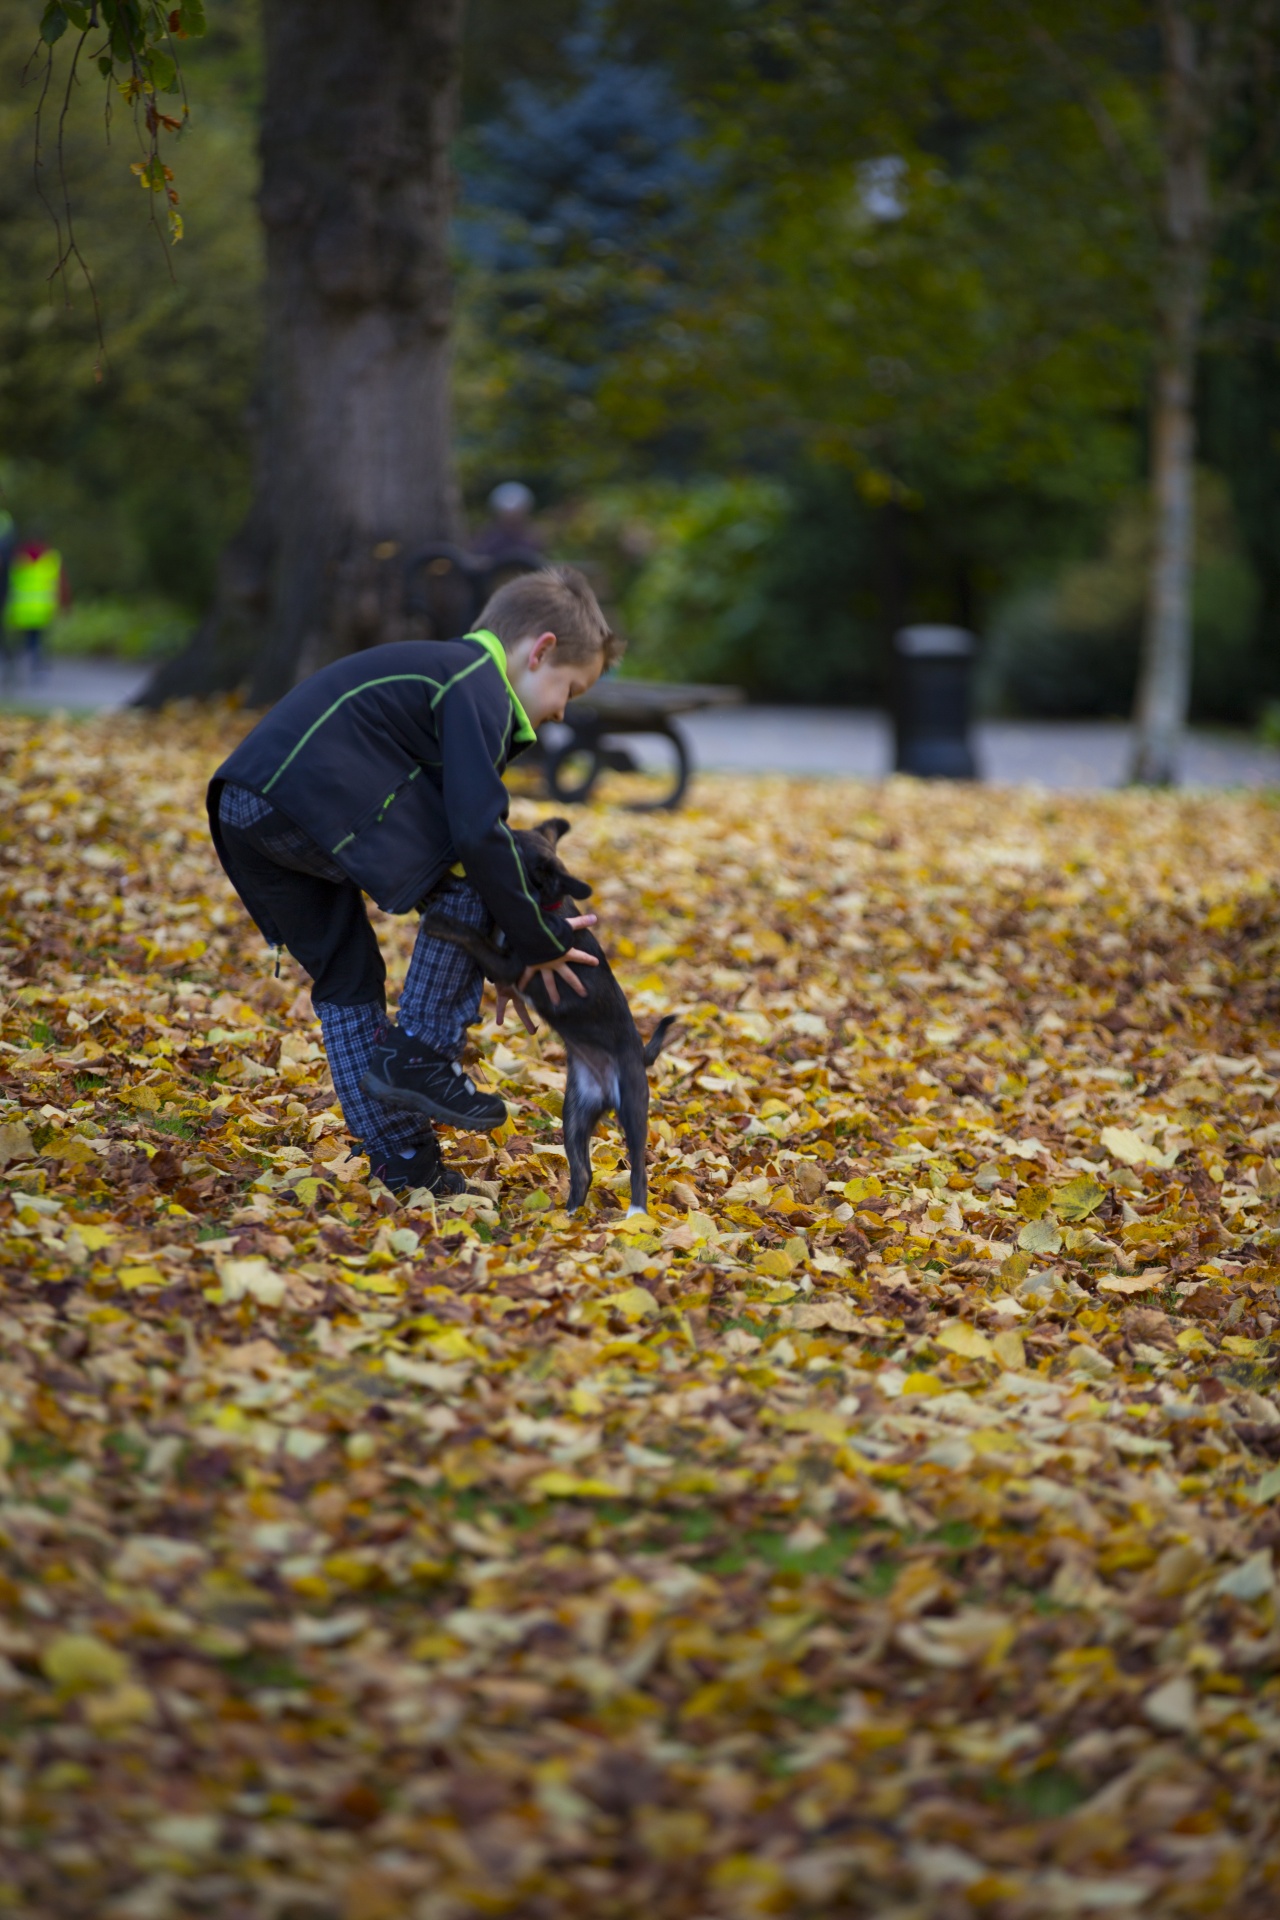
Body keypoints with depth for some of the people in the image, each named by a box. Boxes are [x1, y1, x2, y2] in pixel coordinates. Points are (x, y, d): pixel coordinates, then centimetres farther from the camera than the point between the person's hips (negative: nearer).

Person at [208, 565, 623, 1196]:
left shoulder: (441, 672, 28)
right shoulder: (478, 688, -4)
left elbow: (460, 820, 31)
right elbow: (478, 835, -13)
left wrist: (514, 948, 28)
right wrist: (540, 941, -2)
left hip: (241, 812, 10)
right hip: (307, 802, -10)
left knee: (347, 980, 19)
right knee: (473, 878, 0)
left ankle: (401, 1160, 21)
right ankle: (419, 1054, 3)